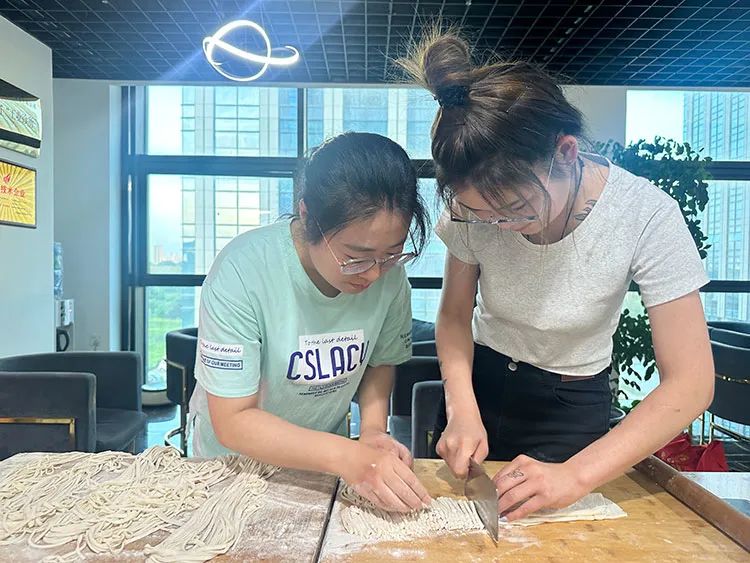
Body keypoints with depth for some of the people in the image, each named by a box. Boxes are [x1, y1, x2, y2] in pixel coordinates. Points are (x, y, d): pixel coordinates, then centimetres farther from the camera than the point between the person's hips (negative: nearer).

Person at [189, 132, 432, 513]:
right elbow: (233, 422, -23)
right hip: (236, 460, -1)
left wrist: (373, 431, -14)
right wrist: (347, 456, -33)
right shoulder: (241, 272, -26)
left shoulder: (388, 271, -15)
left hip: (324, 460, 2)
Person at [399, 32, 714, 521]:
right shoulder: (474, 206, -20)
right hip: (480, 383, 2)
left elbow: (690, 383, -25)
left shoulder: (645, 215, -27)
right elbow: (456, 315, -7)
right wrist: (462, 409, -23)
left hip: (573, 407, -2)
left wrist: (576, 475, -33)